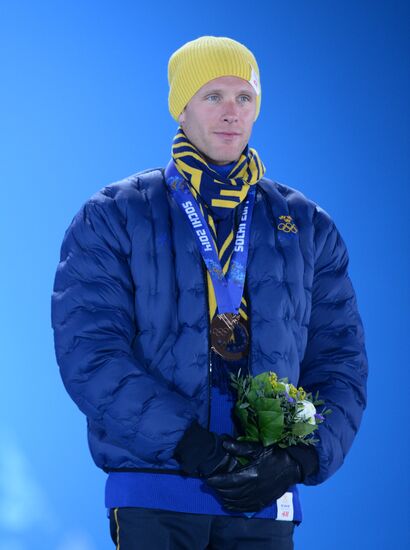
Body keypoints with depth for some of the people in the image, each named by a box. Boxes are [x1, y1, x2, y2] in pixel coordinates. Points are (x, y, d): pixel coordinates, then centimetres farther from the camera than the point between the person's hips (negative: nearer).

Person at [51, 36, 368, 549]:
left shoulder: (307, 228, 15)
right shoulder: (112, 218, 6)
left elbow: (339, 362, 11)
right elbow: (88, 351, -5)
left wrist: (298, 459, -7)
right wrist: (184, 440, -17)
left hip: (263, 501, 2)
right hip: (152, 494, -2)